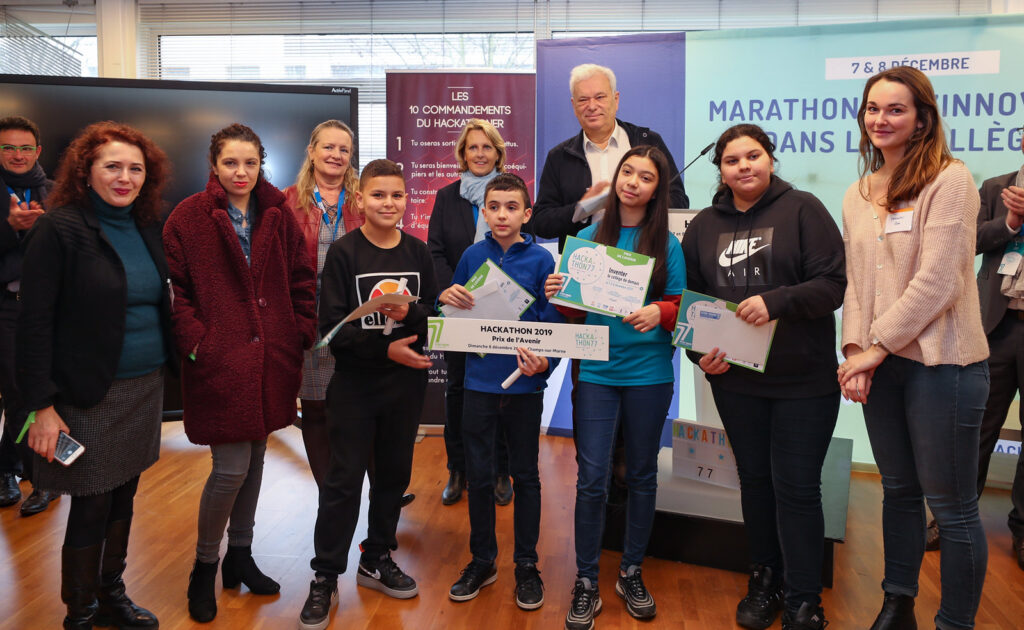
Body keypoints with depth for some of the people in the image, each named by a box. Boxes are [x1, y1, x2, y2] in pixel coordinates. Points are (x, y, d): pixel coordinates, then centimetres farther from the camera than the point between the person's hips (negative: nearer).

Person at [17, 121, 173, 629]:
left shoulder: (148, 229, 8)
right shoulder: (59, 229, -11)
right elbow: (34, 323, -12)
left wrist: (173, 361, 6)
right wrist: (42, 406, -15)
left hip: (146, 387, 6)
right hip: (90, 397, -6)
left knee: (123, 499, 16)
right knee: (91, 510, 5)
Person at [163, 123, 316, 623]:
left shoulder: (279, 215, 8)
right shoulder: (189, 218, -3)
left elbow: (302, 280, 9)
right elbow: (175, 289, -5)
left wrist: (302, 334, 0)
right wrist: (195, 340, -14)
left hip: (270, 357, 5)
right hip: (219, 359, -4)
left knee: (255, 458, 15)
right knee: (231, 468, -5)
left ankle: (240, 555, 33)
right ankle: (204, 566, 19)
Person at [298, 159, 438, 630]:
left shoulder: (418, 252, 4)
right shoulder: (344, 252, -6)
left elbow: (437, 315, 2)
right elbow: (332, 326, -12)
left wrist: (409, 313, -18)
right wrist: (385, 348, -20)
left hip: (406, 382, 4)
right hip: (353, 383, -3)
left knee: (393, 473, 13)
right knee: (344, 480, 2)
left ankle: (376, 560, 32)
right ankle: (325, 578, 15)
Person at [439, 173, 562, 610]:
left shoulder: (540, 260, -5)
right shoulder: (472, 256, 3)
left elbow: (552, 321, -7)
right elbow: (456, 314, 10)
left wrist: (544, 362, -24)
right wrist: (447, 299, -12)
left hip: (524, 384, -2)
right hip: (480, 381, 2)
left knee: (525, 475, 11)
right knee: (478, 474, 11)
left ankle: (526, 565, 26)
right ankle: (482, 561, 29)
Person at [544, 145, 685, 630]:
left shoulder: (667, 245, 2)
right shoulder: (588, 238, 5)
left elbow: (682, 308, 1)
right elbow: (575, 310, 9)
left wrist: (658, 313, -19)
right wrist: (558, 295, -12)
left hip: (650, 373, 0)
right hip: (597, 372, 0)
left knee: (641, 476, 12)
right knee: (592, 479, -1)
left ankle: (631, 573, 30)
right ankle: (585, 584, 14)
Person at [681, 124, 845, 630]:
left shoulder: (802, 210, -5)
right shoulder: (704, 226, 7)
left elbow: (833, 284, -12)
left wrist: (776, 301, -26)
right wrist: (700, 352, -5)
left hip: (804, 380, -4)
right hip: (735, 380, 4)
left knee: (796, 488, 1)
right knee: (755, 479, 16)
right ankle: (764, 579, 33)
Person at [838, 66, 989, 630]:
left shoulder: (949, 181, -9)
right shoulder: (859, 193, 11)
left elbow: (937, 280, -16)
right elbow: (855, 279, 9)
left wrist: (876, 347, -13)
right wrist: (854, 351, -3)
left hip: (941, 362, -6)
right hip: (882, 364, 6)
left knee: (951, 506, 3)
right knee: (899, 491, 17)